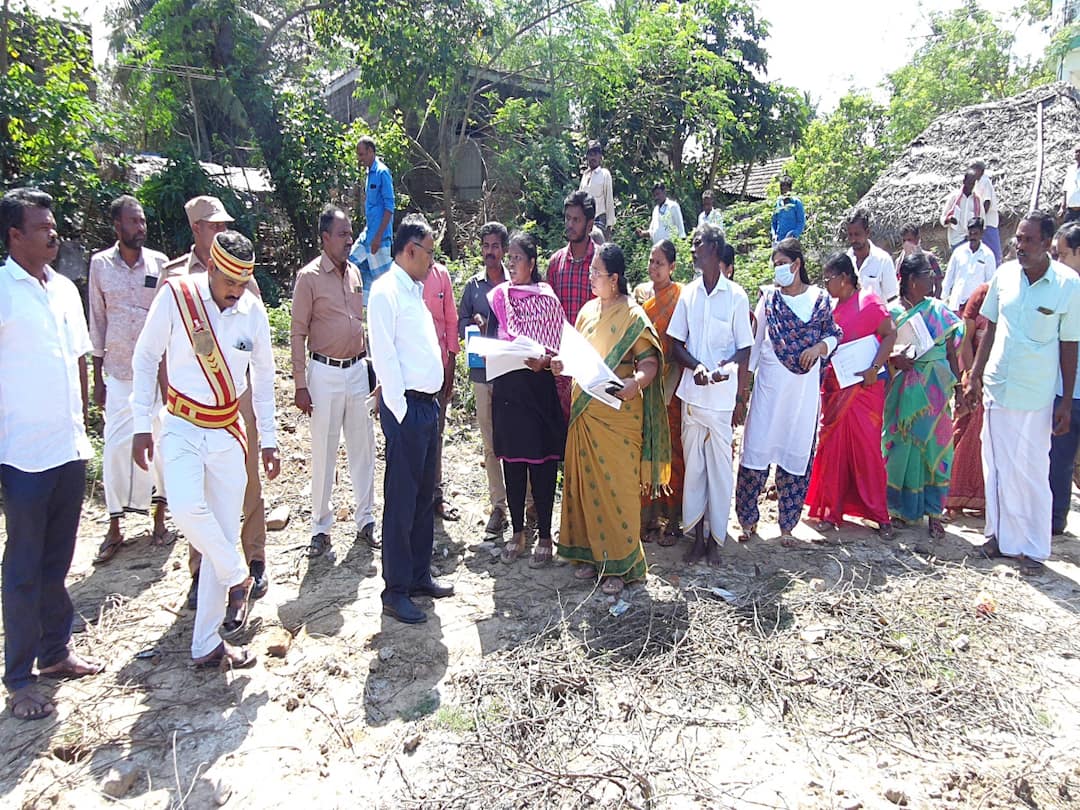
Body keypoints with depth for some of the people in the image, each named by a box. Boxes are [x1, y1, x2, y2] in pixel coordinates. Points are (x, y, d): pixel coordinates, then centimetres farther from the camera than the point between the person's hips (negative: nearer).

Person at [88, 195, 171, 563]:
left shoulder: (159, 263, 1)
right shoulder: (100, 264, 2)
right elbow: (97, 323, 6)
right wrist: (97, 378, 5)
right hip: (119, 373, 0)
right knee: (115, 447, 0)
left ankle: (159, 517, 19)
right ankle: (114, 528, 11)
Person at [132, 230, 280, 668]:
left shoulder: (253, 311, -2)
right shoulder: (175, 296, -9)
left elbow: (263, 377, 9)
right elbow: (146, 358, -1)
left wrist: (268, 439, 8)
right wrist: (142, 426, -4)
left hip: (229, 431, 2)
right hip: (183, 426, -2)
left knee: (225, 532, 3)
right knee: (187, 508, -28)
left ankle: (207, 644, 17)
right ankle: (238, 578, 2)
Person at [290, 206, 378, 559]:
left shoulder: (355, 272, 9)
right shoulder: (309, 276, -7)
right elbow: (298, 333, -7)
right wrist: (300, 384, -11)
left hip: (357, 369, 5)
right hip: (325, 373, -5)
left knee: (363, 447, 8)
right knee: (323, 452, 2)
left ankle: (365, 520, 19)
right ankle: (321, 528, 14)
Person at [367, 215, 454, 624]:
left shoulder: (415, 290, 18)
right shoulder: (386, 291, -10)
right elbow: (384, 355, -17)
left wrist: (432, 401, 14)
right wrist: (401, 410, -17)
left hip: (428, 403, 9)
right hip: (406, 406, -9)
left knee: (424, 495, 16)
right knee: (401, 499, -2)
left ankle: (420, 575, 28)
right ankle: (395, 591, 9)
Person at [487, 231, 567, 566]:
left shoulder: (546, 299, -1)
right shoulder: (498, 296, 11)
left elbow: (554, 349, -4)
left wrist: (543, 362, -22)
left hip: (537, 384, -4)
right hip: (506, 385, 4)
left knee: (541, 461, -1)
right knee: (512, 460, 8)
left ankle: (544, 536, 9)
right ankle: (518, 532, 20)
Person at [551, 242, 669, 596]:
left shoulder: (632, 315, -8)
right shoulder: (588, 310, 11)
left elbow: (649, 362, -13)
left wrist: (636, 382, -33)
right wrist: (562, 364, -2)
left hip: (617, 414, -6)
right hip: (584, 410, 7)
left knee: (617, 486, 0)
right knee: (586, 481, 12)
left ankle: (621, 564, 13)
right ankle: (593, 553, 26)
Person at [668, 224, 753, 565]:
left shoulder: (736, 295, -2)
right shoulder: (688, 294, 7)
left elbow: (744, 351, -1)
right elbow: (676, 344, 7)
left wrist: (740, 399, -11)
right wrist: (697, 366, -13)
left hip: (723, 396, -3)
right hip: (692, 393, 3)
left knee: (720, 466, 4)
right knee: (693, 464, 9)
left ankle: (715, 537, 17)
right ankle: (697, 535, 21)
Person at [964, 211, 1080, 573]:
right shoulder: (1005, 273, 1)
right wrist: (974, 377, 8)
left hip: (1036, 395, -3)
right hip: (996, 387, 4)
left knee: (1032, 473, 3)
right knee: (997, 467, 11)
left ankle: (1034, 549, 16)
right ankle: (1001, 535, 26)